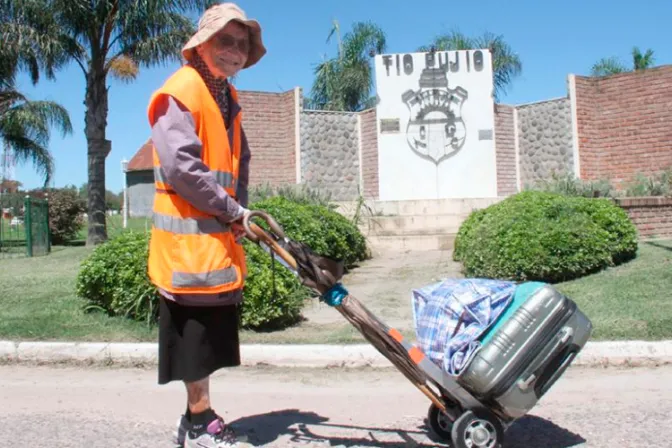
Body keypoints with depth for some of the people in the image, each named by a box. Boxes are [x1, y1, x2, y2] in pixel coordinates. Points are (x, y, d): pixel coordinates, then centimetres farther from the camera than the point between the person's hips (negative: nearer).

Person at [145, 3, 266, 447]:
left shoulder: (227, 97, 17)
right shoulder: (180, 91, -12)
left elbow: (239, 159, 21)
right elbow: (179, 166, -23)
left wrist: (238, 210, 5)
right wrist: (231, 210, -14)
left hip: (218, 232, 9)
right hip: (189, 233, -9)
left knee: (212, 329, 13)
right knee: (196, 327, -2)